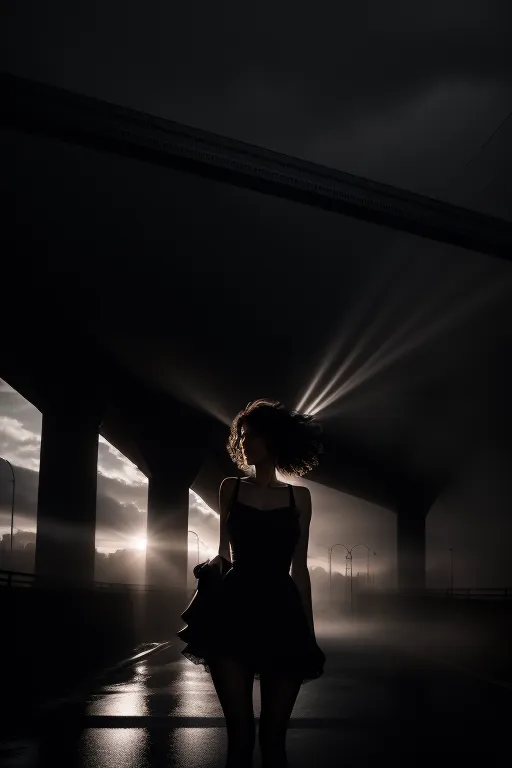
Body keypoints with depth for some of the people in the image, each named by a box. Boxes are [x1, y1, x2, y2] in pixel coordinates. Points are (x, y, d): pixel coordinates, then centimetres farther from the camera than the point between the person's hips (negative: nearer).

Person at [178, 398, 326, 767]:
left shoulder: (299, 496, 9)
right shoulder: (231, 488, 10)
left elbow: (299, 567, 10)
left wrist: (309, 631, 8)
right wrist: (216, 562, -5)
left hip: (282, 615, 0)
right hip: (235, 613, 0)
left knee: (273, 736, 3)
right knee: (240, 733, -2)